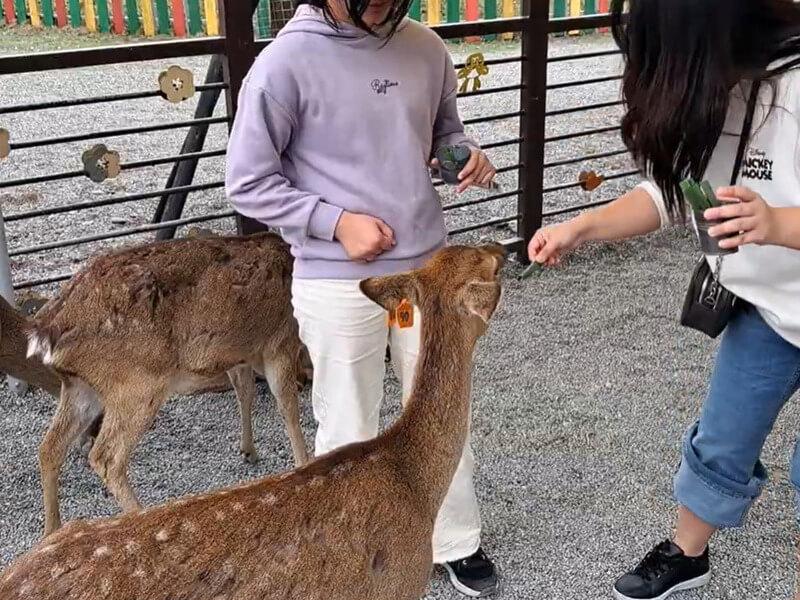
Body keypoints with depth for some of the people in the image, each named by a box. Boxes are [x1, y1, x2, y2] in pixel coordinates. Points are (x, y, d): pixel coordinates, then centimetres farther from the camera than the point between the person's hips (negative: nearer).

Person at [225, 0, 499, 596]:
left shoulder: (425, 48, 0)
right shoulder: (286, 62, -13)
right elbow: (249, 183, -8)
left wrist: (469, 154, -5)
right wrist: (336, 222, -17)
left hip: (427, 268, 4)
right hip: (338, 283, -4)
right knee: (350, 432, 10)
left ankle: (457, 541, 38)